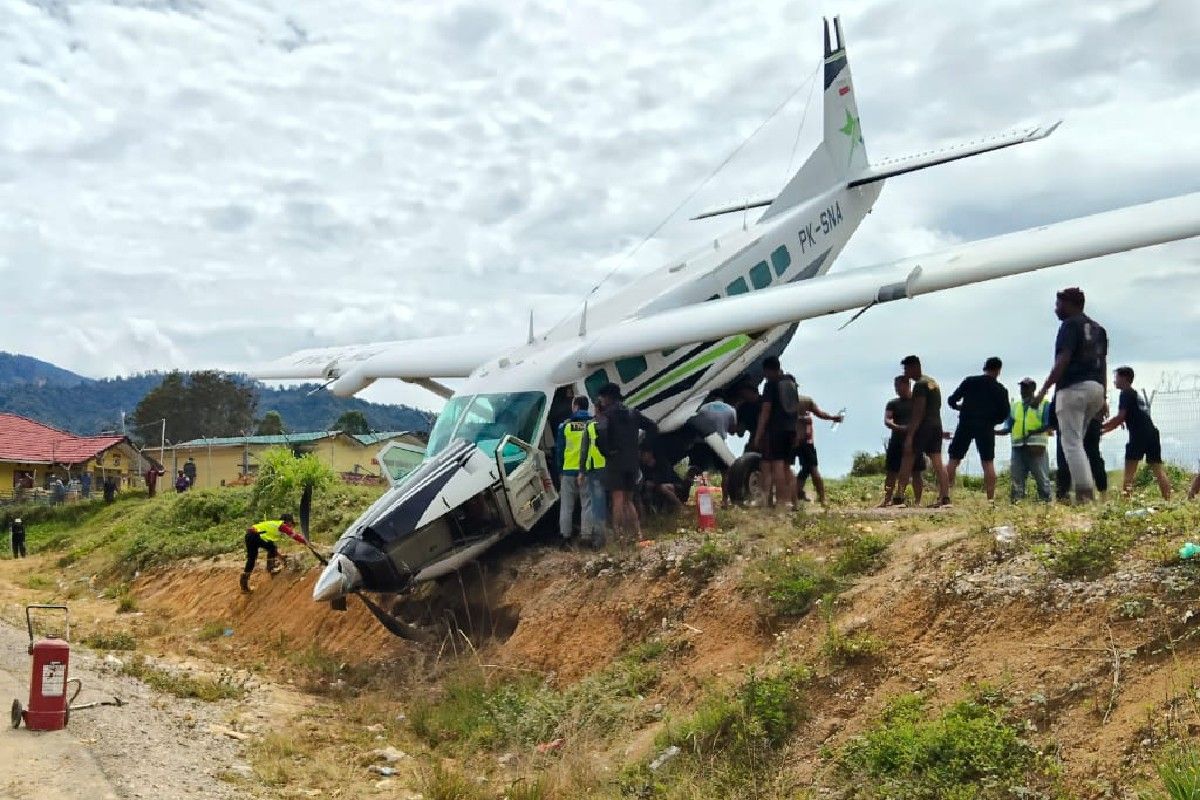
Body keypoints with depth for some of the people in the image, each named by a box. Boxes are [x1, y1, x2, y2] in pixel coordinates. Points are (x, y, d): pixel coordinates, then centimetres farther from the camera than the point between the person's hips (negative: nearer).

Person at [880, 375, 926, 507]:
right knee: (892, 472, -1)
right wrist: (898, 427, -25)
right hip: (897, 442, 1)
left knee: (917, 472, -1)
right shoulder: (893, 403, 8)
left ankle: (917, 501, 4)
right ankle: (887, 500, 2)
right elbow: (887, 421, -6)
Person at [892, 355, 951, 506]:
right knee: (937, 462, 4)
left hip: (922, 427, -9)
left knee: (907, 461, -3)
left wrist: (910, 436, -20)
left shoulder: (920, 384, -11)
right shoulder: (933, 382, 19)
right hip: (936, 426, 9)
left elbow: (918, 413, -18)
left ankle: (898, 498, -5)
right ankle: (945, 498, -3)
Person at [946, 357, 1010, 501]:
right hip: (986, 427, 0)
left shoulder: (969, 381, 6)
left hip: (965, 424, 0)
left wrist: (960, 407, 26)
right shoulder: (1001, 390, 6)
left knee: (954, 460, 2)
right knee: (988, 462, 4)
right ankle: (991, 498, -3)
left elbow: (951, 400, 5)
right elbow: (1004, 414, 5)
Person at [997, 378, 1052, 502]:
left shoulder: (1044, 404, 7)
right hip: (1018, 447, 4)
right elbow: (1007, 428, 15)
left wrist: (1033, 432, -19)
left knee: (1042, 478, -2)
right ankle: (1016, 503, 2)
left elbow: (1049, 425, -5)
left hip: (1037, 446, -4)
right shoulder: (1014, 406, 19)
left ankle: (1045, 502, 3)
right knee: (1017, 478, 1)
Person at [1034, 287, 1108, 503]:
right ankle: (1088, 492, 12)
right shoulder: (1097, 328, 19)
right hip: (1096, 387, 8)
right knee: (1076, 440, 17)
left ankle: (1083, 494, -14)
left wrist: (1044, 390, -17)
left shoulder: (1070, 325, -6)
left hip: (1074, 387, -8)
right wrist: (1103, 396, 19)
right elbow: (1103, 362, 18)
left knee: (1072, 442, -7)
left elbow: (1063, 360, -16)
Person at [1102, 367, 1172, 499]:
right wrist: (1104, 430, 29)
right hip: (1152, 433, 8)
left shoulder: (1126, 393, 1)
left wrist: (1100, 427, 0)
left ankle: (1126, 497, -17)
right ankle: (1168, 500, -1)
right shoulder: (1138, 395, 29)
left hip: (1139, 435, -8)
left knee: (1130, 469, -8)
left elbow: (1120, 418, -8)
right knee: (1157, 468, 5)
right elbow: (1123, 419, 31)